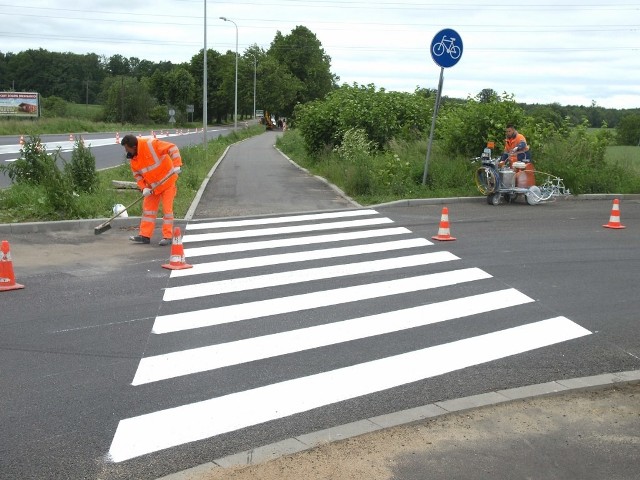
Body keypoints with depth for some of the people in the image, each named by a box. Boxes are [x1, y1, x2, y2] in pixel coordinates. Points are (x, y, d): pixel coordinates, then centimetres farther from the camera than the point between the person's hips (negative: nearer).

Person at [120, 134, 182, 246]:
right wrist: (143, 188, -11)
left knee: (167, 208, -5)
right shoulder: (133, 158, -3)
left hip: (167, 181, -7)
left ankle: (168, 236, 0)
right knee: (148, 208, 6)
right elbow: (137, 174, 4)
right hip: (152, 186, 7)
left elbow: (172, 148, -25)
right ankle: (145, 235, 11)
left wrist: (177, 165, -33)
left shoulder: (151, 144, -25)